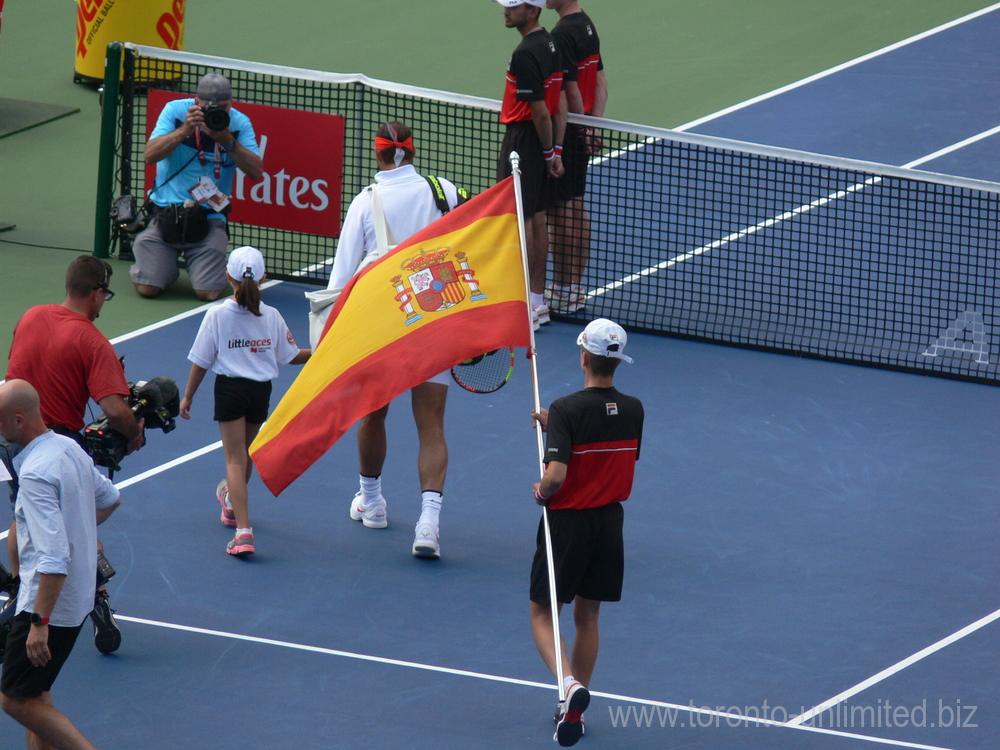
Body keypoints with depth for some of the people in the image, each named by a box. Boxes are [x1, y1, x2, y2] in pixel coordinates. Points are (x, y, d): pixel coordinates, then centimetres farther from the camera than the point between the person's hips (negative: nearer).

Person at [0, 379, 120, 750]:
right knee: (34, 690, 19)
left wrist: (40, 622, -29)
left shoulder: (35, 474, -26)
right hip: (79, 597, 10)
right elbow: (110, 500, 21)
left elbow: (55, 559, -31)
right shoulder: (69, 448, 3)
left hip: (49, 603, -10)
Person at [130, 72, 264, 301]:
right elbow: (150, 155, -13)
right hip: (165, 214, 0)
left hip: (209, 218, 0)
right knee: (147, 288, -13)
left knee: (209, 293, -15)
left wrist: (228, 141, -21)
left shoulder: (239, 123, -1)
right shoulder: (175, 111, -3)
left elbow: (257, 172, -9)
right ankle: (168, 264, 24)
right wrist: (184, 130, -24)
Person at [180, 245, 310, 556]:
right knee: (246, 452, 25)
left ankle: (243, 529, -17)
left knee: (235, 458, -3)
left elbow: (201, 361, -6)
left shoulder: (217, 315, -11)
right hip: (261, 390, 3)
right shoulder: (272, 317, -4)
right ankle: (233, 501, 52)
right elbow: (291, 356, 6)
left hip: (230, 388, -3)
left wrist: (188, 396, 5)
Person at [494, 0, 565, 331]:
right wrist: (556, 151, 11)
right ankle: (538, 301, 19)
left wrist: (548, 152, -9)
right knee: (536, 219, 14)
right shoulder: (550, 44, 9)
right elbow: (558, 106, 11)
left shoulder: (525, 54, -21)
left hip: (523, 139, -9)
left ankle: (525, 306, -1)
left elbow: (540, 112, -21)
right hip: (543, 145, 9)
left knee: (520, 220, -4)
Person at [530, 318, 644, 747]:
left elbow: (557, 475, -26)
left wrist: (541, 491, -4)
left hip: (568, 522, -5)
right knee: (587, 616, 17)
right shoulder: (633, 410, -3)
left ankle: (569, 683, -19)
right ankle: (574, 711, 22)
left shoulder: (567, 409, -19)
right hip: (610, 521, 5)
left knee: (542, 614, 7)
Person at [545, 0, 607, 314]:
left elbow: (571, 91, -21)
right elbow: (600, 80, 13)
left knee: (561, 212, -3)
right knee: (576, 209, 14)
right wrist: (593, 126, 9)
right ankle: (574, 287, 21)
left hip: (564, 132, -9)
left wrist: (583, 130, -10)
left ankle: (562, 291, 1)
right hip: (581, 134, 9)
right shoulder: (587, 25, 10)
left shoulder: (562, 35, -19)